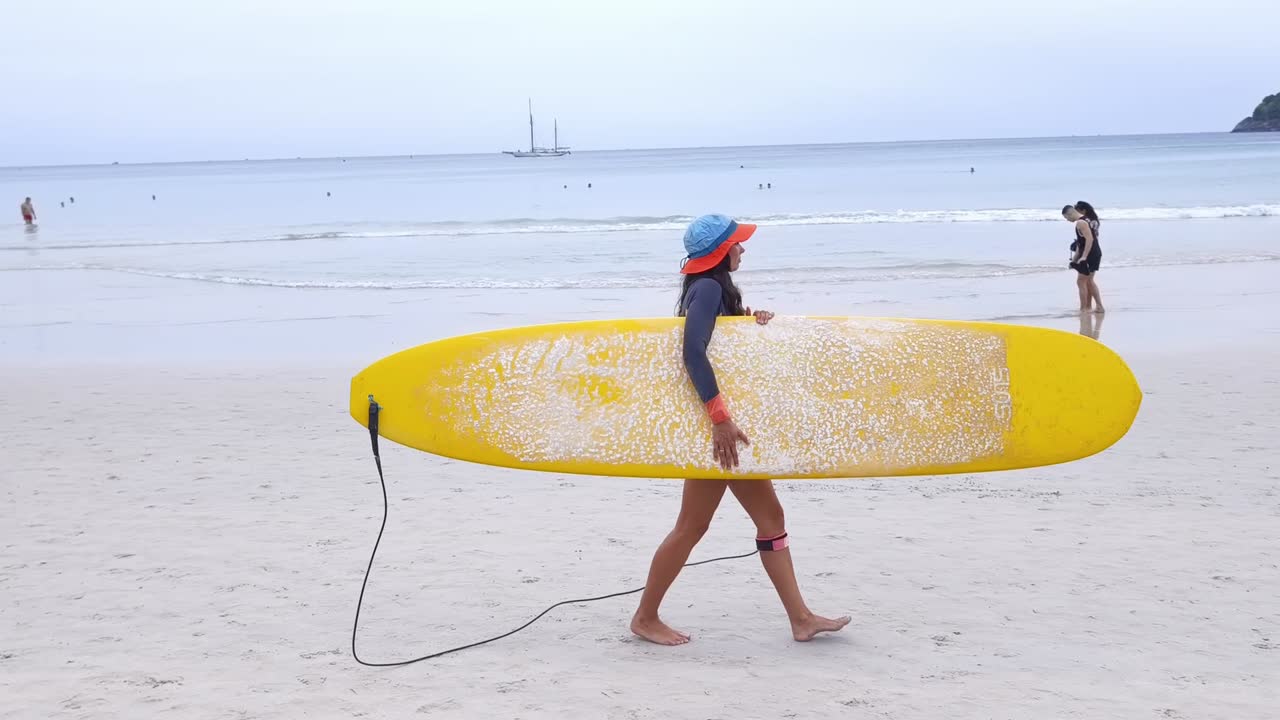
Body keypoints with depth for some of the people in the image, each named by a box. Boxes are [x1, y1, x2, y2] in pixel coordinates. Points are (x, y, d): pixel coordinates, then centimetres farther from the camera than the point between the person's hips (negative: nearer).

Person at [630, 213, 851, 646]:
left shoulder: (716, 288, 15)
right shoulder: (708, 289, -16)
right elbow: (693, 351, -28)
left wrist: (749, 318, -1)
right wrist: (720, 416, -32)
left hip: (727, 423, 10)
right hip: (713, 426, -10)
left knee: (770, 516, 9)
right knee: (692, 525, -2)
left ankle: (801, 618, 12)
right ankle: (645, 618, 9)